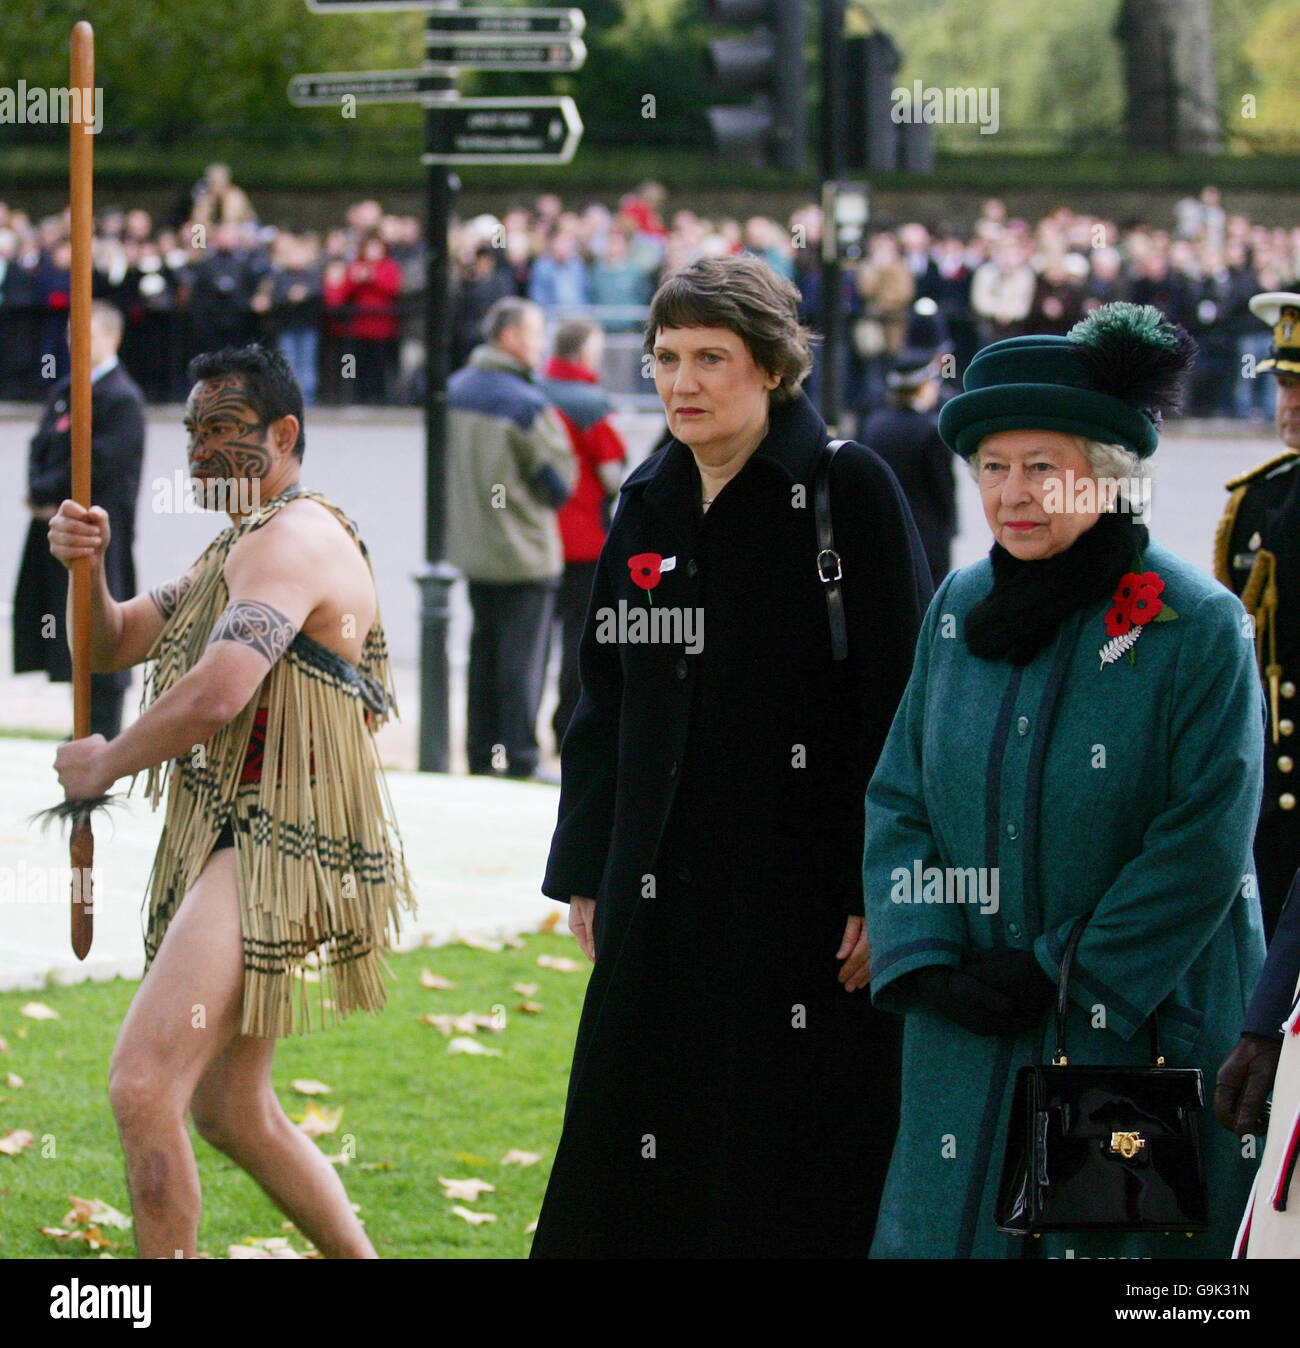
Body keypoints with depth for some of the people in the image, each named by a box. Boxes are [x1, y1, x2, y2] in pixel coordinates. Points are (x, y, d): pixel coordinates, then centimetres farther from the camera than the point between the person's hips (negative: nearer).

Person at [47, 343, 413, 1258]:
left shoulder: (293, 540, -14)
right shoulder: (232, 550, 20)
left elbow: (215, 694, -27)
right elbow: (114, 648, 20)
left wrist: (105, 766, -11)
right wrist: (88, 569, -2)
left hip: (279, 850, -11)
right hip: (229, 842, 11)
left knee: (145, 1085, -21)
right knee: (229, 1108, 19)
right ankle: (359, 1256, 29)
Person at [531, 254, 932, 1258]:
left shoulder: (849, 492, -8)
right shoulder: (649, 504, 11)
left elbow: (900, 703, -11)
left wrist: (880, 893, -16)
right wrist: (585, 873, 12)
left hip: (803, 897, -6)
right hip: (662, 899, 6)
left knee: (794, 1183, -2)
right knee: (634, 1160, 7)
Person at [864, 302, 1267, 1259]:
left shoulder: (1195, 626, -9)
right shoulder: (963, 607, 7)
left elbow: (1203, 853, -13)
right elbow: (898, 801, 9)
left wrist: (1068, 979, -13)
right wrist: (925, 963, -5)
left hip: (1143, 1030, -5)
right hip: (971, 1037, 5)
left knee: (1113, 1241, -2)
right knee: (948, 1229, 4)